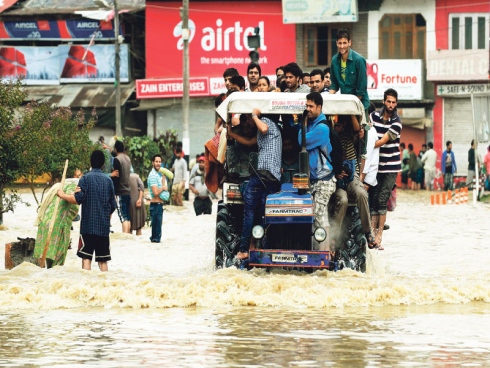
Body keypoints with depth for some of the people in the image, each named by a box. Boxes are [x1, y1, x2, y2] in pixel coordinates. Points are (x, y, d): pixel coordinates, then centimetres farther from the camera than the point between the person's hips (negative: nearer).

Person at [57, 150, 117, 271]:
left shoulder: (85, 178, -4)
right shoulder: (108, 180, 7)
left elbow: (78, 199, -13)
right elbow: (113, 205, 10)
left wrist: (62, 195, 1)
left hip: (88, 225, -3)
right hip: (104, 226, 3)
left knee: (86, 258, -1)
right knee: (103, 260, 7)